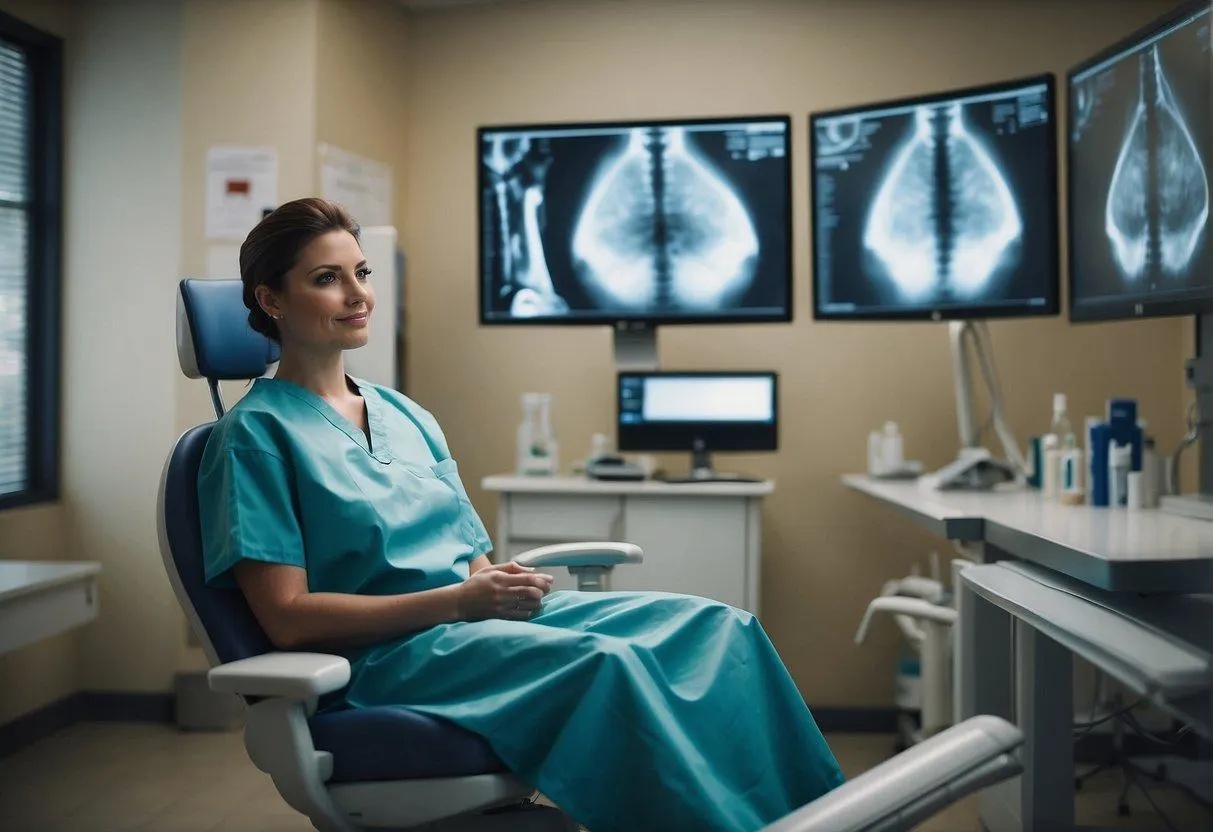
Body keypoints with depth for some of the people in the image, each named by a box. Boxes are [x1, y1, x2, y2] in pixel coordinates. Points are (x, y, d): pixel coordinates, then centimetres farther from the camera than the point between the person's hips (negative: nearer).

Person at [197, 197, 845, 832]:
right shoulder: (256, 432, -2)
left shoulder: (408, 417, 19)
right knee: (605, 662, -33)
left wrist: (506, 584, -8)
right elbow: (287, 616, -10)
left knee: (714, 627, -13)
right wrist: (459, 599, -16)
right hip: (384, 656, -7)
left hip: (485, 618, 7)